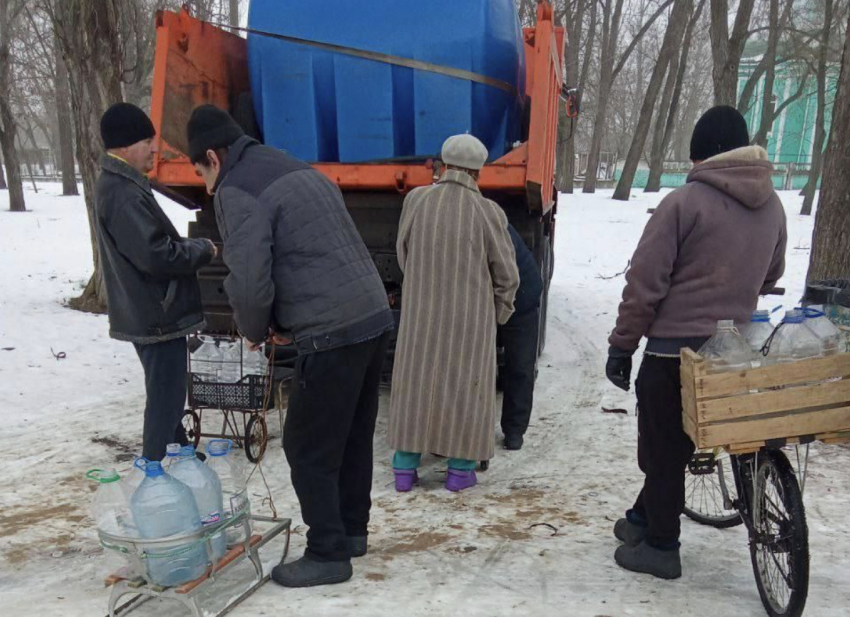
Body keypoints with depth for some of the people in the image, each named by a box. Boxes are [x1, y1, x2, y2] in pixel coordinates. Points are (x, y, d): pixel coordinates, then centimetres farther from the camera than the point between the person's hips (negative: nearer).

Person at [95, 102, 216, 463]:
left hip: (149, 312, 11)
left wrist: (192, 247, 6)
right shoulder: (123, 194, -22)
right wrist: (203, 251, -13)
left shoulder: (121, 185, 14)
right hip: (156, 316, -11)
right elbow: (156, 255, -28)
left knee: (167, 393, 23)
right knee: (166, 397, -3)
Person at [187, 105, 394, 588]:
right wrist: (282, 320, 20)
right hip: (375, 318, 9)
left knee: (308, 446, 5)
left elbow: (249, 282, -16)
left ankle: (328, 554, 16)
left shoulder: (238, 191, -7)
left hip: (333, 335, -9)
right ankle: (352, 531, 34)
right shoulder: (301, 171, 21)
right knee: (353, 436, 20)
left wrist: (255, 330, 5)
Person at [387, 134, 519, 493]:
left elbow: (404, 255, 6)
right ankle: (460, 469, 18)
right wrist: (499, 314, 13)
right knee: (465, 386, 11)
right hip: (470, 317, -2)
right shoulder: (487, 212, -13)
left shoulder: (416, 201, -7)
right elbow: (506, 274, -5)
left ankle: (405, 468, 19)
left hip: (420, 313, 2)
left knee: (414, 383, 13)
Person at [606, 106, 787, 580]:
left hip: (675, 346, -6)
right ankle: (646, 517, 33)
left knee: (663, 445, 7)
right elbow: (770, 278, 19)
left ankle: (661, 545, 16)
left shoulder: (685, 202, -13)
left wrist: (623, 345, -8)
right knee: (680, 439, 19)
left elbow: (645, 282, -14)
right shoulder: (773, 205, 7)